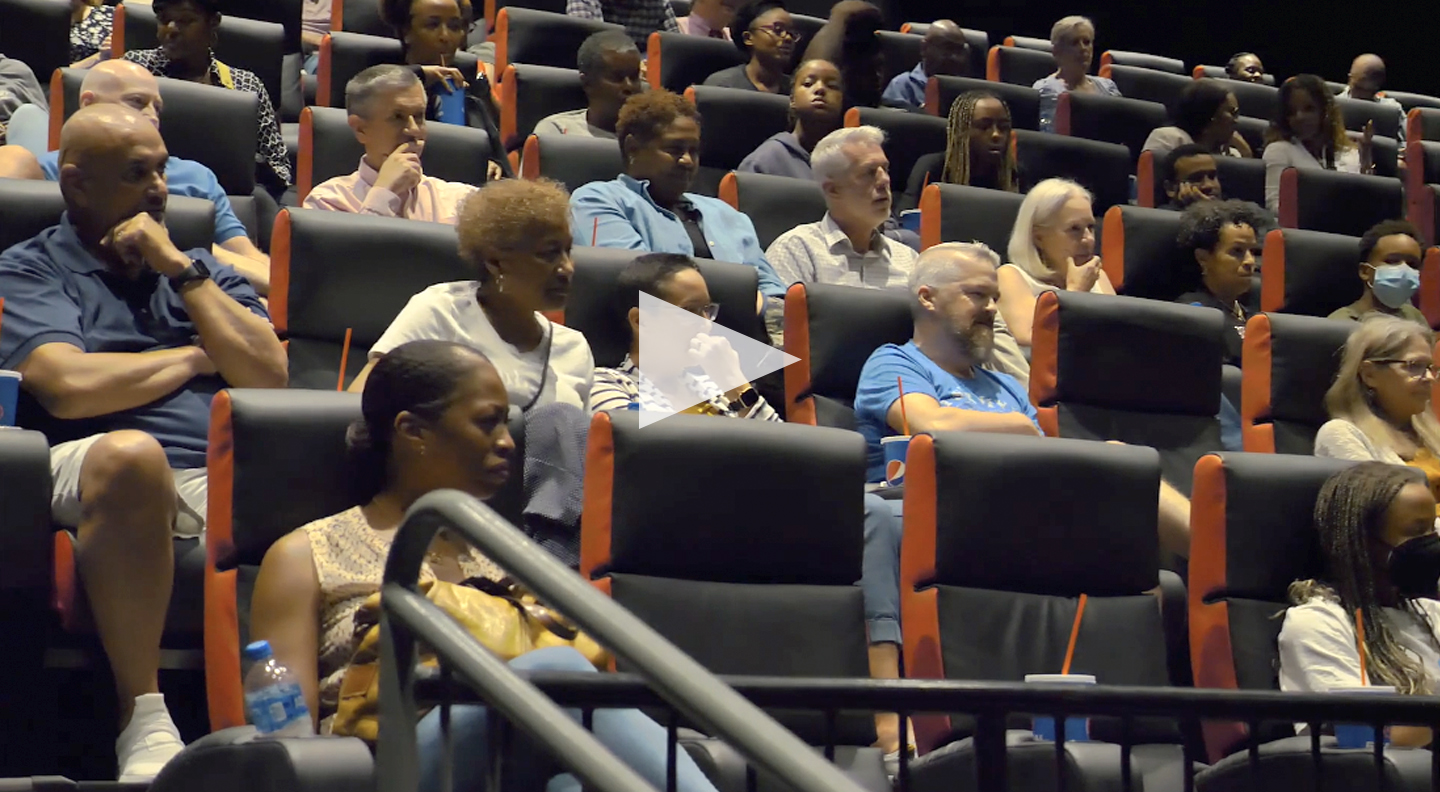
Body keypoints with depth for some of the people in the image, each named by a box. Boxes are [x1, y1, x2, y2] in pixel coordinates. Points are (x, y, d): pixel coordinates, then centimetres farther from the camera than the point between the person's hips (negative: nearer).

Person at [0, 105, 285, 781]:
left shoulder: (198, 268, 28)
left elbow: (269, 374, 11)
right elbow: (70, 388, -6)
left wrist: (181, 268, 8)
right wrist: (194, 357, 8)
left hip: (222, 474, 3)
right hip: (94, 476, -3)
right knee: (131, 452, -41)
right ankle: (142, 718, -30)